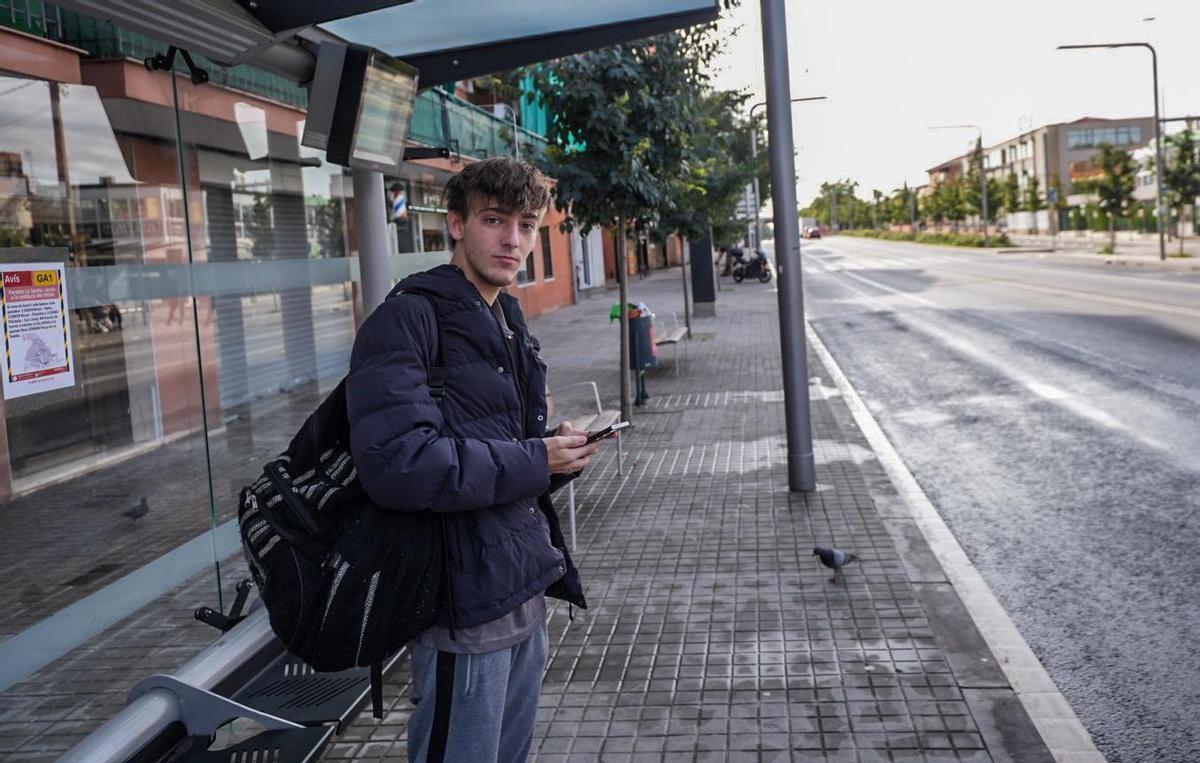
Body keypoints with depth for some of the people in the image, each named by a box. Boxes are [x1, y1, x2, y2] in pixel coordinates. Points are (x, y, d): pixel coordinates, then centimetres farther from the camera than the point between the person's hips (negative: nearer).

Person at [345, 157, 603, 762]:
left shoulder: (510, 324, 15)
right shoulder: (408, 319, -14)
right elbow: (396, 463, -28)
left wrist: (561, 453, 0)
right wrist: (534, 462, -18)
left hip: (525, 592, 9)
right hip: (466, 604, -8)